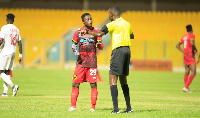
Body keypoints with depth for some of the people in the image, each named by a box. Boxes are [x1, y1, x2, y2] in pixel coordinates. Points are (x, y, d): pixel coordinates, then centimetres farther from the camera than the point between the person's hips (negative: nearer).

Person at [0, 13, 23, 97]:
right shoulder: (16, 29, 12)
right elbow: (19, 43, 13)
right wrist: (20, 55, 16)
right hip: (13, 52, 7)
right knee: (7, 72, 11)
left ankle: (13, 85, -25)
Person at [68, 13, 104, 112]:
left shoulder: (96, 31, 5)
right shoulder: (78, 32, 8)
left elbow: (101, 46, 4)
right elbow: (74, 44, 17)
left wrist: (99, 45, -20)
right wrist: (74, 49, -6)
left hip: (92, 62, -1)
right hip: (81, 62, 2)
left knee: (93, 84, -6)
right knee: (75, 84, -1)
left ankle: (93, 107, 0)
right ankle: (73, 106, 6)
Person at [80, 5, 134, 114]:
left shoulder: (113, 24, -7)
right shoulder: (127, 24, 16)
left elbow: (99, 34, -14)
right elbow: (132, 36, 34)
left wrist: (86, 31, 0)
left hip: (118, 50, -7)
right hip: (127, 50, 7)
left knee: (112, 79, -7)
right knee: (123, 80, 16)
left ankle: (116, 108, -16)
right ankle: (128, 107, 14)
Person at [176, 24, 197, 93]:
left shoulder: (184, 37, 15)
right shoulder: (192, 35, -8)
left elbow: (177, 45, 19)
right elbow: (192, 43, -26)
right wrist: (195, 50, -9)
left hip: (185, 56, 8)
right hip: (191, 56, -8)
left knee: (187, 72, 11)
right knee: (193, 73, -9)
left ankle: (186, 88, 5)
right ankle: (186, 87, -22)